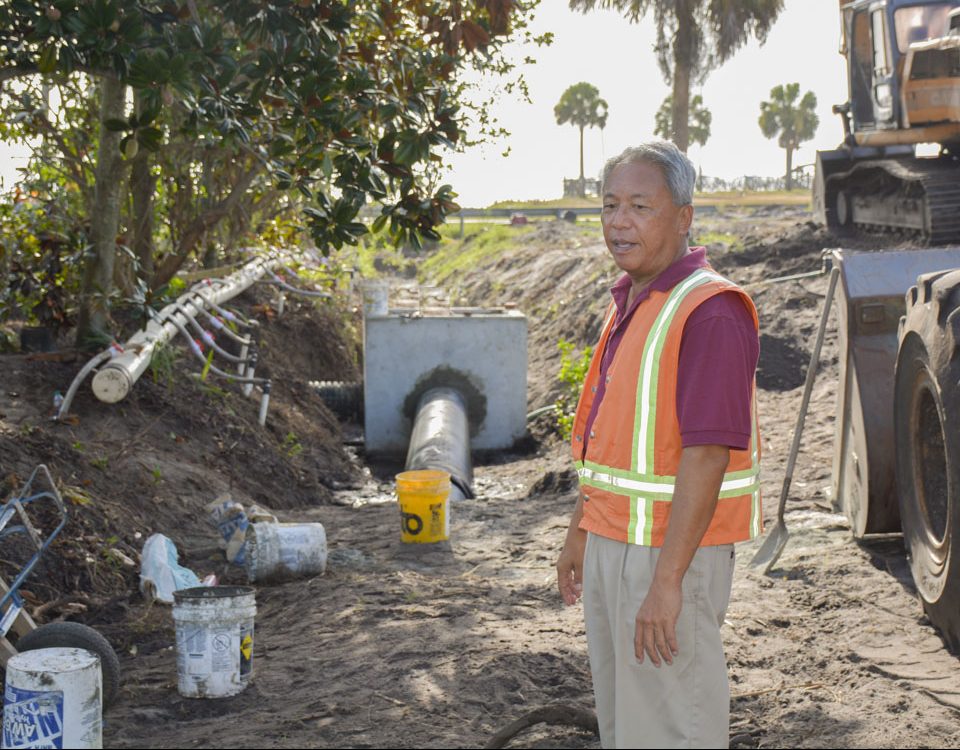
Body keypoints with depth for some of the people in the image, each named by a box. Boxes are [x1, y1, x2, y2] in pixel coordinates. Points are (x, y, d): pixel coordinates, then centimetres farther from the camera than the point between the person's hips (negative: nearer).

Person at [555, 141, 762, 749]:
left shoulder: (708, 312, -20)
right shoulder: (630, 304, 11)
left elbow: (708, 456, -25)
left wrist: (666, 581, -26)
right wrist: (582, 530, 20)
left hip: (673, 550, -9)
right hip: (616, 540, 9)